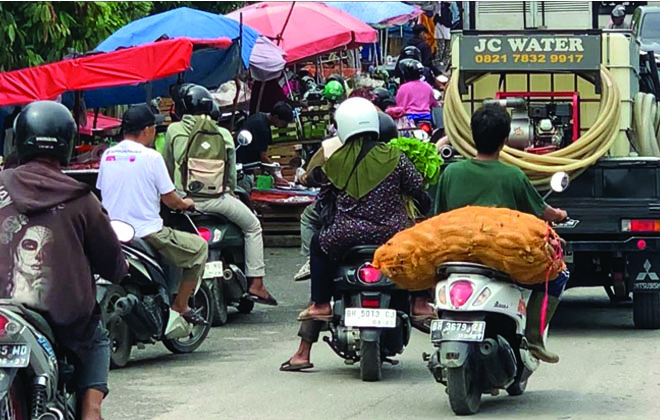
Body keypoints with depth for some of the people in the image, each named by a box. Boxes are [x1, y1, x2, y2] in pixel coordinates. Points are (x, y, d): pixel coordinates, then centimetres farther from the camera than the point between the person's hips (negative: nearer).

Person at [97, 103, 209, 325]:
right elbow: (170, 200, -6)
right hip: (146, 232, -7)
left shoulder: (107, 155, 7)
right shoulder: (151, 157, -11)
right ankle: (180, 308, 8)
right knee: (199, 247, 9)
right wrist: (185, 204, 17)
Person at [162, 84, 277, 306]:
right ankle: (256, 283, 13)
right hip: (218, 199, 0)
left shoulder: (174, 131, 0)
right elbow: (232, 173, 10)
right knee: (253, 226, 19)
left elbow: (167, 168, 8)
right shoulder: (223, 134, 1)